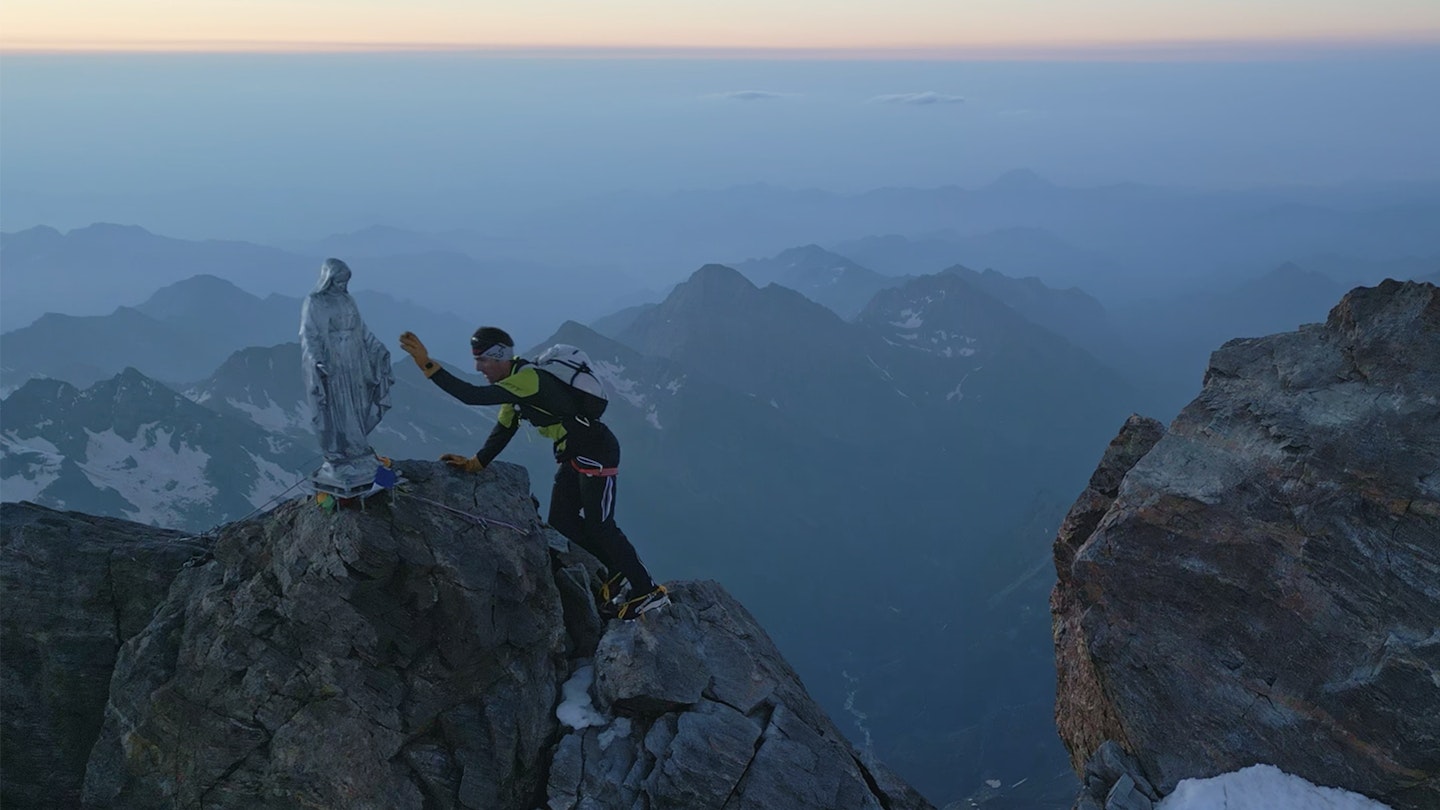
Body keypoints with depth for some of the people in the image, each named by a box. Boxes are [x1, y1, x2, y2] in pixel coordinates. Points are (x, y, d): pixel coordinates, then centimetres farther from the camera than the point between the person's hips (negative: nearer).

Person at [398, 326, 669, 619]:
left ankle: (649, 592, 1)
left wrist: (428, 365, -33)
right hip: (573, 456, 10)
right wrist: (476, 463, 4)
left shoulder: (528, 379, -24)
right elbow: (504, 430, 14)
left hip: (598, 452, -10)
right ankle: (620, 575, 21)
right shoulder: (514, 382, 8)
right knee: (562, 523, 9)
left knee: (600, 526, -8)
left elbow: (473, 396, -33)